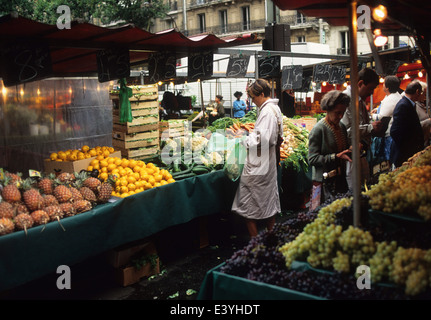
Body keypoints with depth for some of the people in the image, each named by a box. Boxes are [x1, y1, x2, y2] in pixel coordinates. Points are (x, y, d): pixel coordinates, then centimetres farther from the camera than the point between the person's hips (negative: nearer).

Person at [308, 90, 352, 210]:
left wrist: (351, 150, 1)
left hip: (340, 178, 7)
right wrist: (336, 157, -22)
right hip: (324, 182, -7)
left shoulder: (341, 126, 9)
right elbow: (312, 159, -17)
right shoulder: (318, 129, -12)